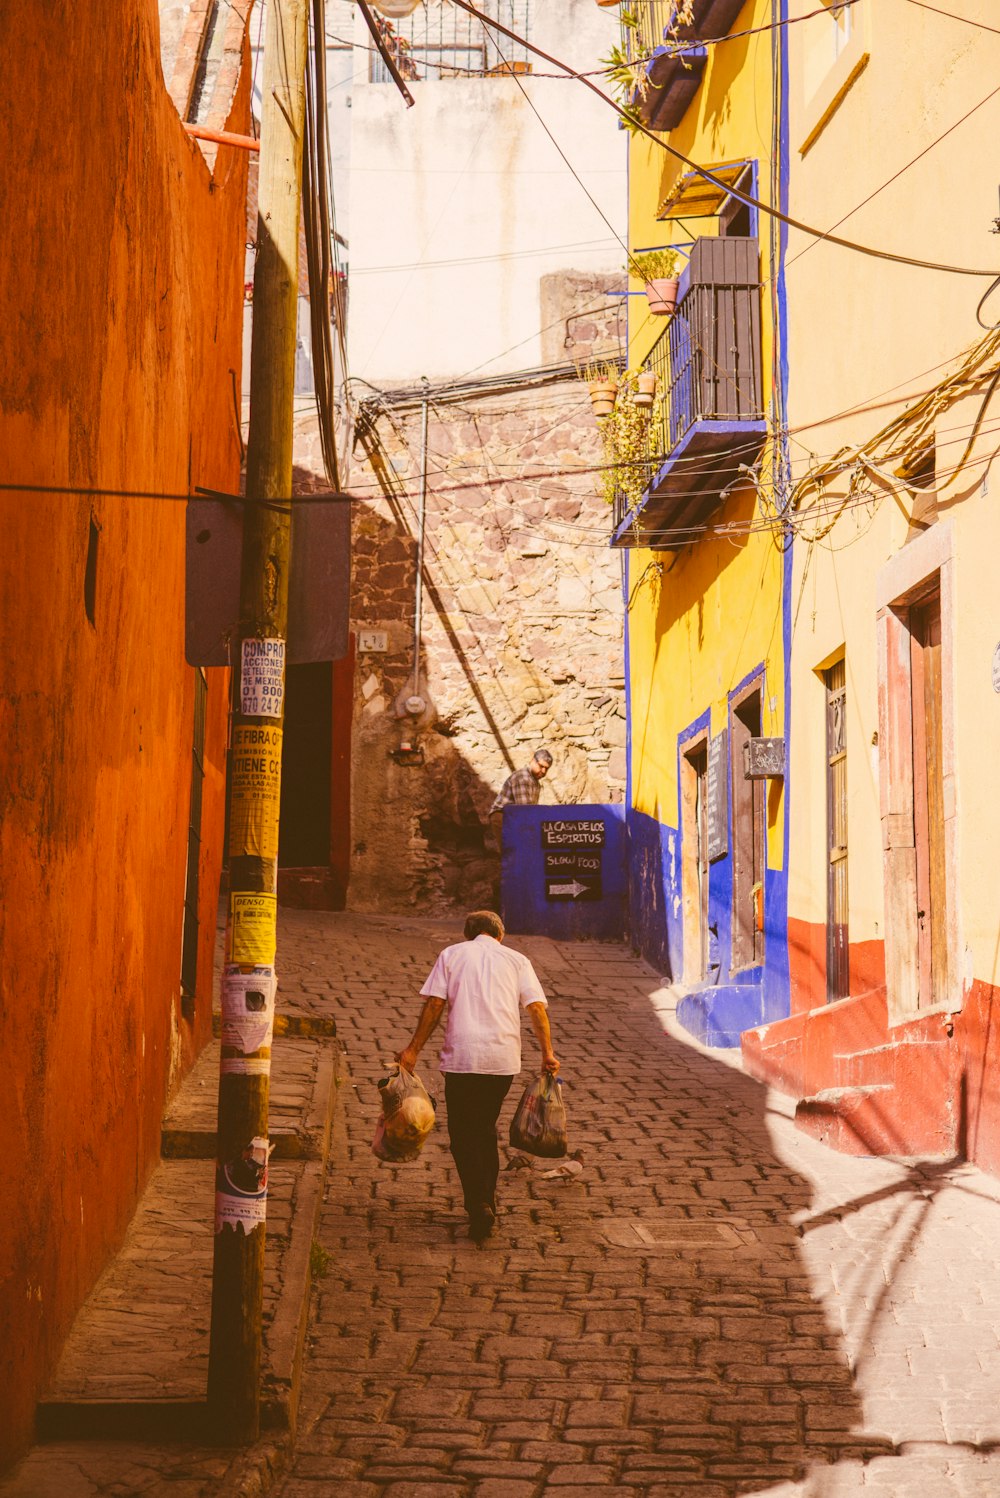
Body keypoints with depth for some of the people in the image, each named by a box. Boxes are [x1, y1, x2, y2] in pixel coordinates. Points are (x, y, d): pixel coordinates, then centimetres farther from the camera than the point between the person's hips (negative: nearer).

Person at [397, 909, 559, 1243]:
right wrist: (547, 1053, 5)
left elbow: (434, 1004, 1)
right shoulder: (517, 960, 15)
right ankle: (488, 1202, 20)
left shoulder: (452, 954, 11)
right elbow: (537, 1007, 4)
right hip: (504, 1058, 2)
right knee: (486, 1128, 19)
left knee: (463, 1133, 4)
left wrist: (414, 1049, 5)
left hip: (462, 1055, -2)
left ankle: (479, 1206, -10)